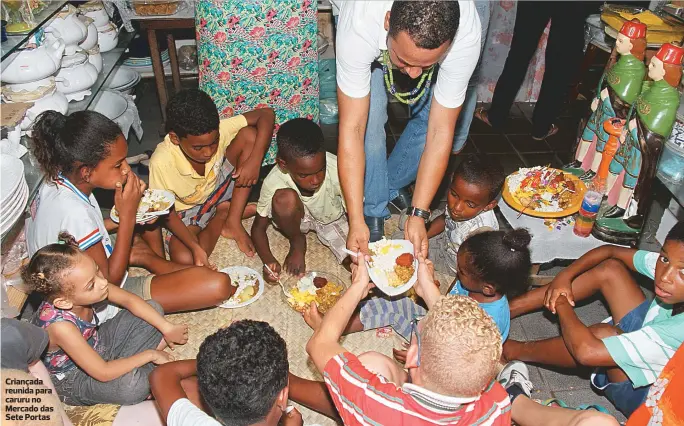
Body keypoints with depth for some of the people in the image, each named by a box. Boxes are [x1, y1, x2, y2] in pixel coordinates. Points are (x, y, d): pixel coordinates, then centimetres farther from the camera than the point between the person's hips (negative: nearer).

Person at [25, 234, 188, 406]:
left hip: (94, 344, 7)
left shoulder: (91, 283, -23)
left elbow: (130, 300, -7)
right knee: (133, 385, -35)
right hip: (71, 378, -7)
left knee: (154, 308, 2)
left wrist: (167, 328, -10)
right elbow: (103, 373, -33)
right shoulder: (60, 326, -38)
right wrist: (149, 355, -22)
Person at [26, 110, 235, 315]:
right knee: (217, 285, -20)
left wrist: (120, 220, -6)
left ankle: (162, 266, 24)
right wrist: (127, 215, -26)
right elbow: (109, 283, -24)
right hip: (102, 305, -9)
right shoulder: (74, 213, -35)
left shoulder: (57, 181, -9)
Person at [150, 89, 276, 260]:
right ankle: (223, 213, -1)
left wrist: (254, 160, -33)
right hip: (189, 210, -2)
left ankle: (233, 220, -13)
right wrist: (196, 247, -31)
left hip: (219, 186, 3)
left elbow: (266, 114, -22)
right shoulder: (161, 163, -34)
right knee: (183, 258, -30)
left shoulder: (217, 131, -28)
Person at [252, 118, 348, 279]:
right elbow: (258, 227, -17)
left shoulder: (338, 171, -35)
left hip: (333, 219, 0)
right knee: (284, 198, -35)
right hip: (299, 217, 1)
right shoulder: (274, 181, -31)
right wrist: (268, 259, -35)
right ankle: (297, 242, -5)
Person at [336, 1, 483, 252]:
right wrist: (356, 221, -40)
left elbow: (440, 131, -32)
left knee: (430, 117, -14)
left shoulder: (465, 38, -40)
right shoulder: (359, 25, -44)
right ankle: (373, 209, 2)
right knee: (370, 118, -21)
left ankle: (392, 185, 16)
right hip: (372, 42, -1)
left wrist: (418, 214, -32)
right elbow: (352, 128, -41)